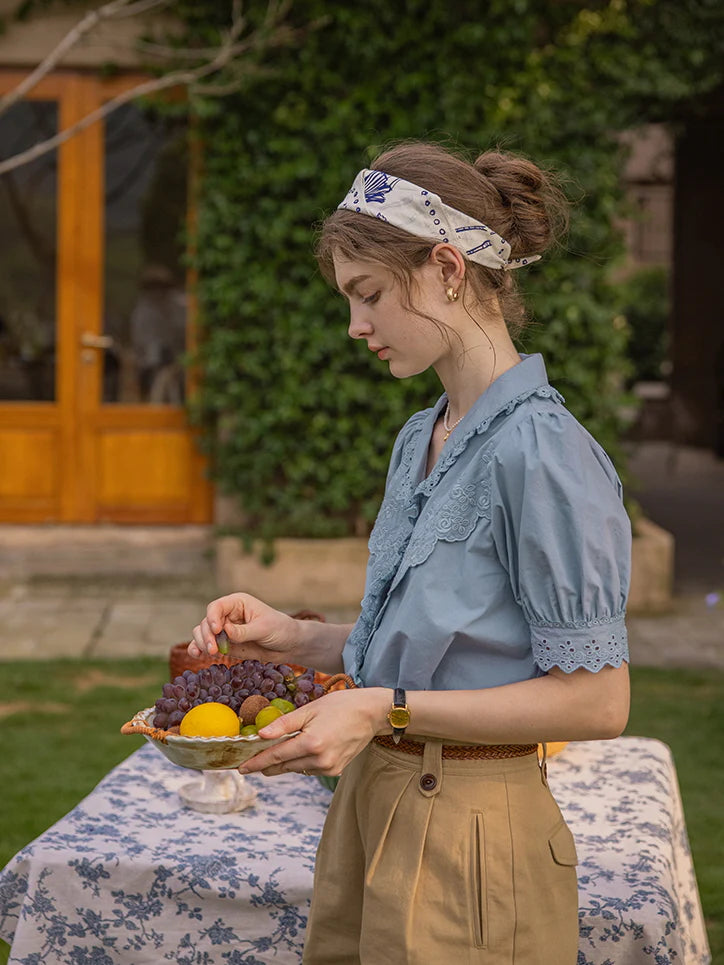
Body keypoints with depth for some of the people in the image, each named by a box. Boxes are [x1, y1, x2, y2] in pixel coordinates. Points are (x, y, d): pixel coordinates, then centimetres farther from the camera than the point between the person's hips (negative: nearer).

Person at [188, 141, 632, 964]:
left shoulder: (538, 450, -19)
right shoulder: (418, 441, 9)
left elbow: (595, 700, -19)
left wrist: (384, 708, -20)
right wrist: (296, 640, 3)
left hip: (468, 830, -8)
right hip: (371, 805, 8)